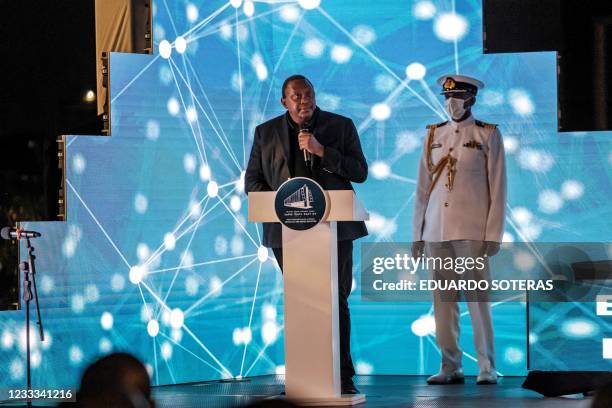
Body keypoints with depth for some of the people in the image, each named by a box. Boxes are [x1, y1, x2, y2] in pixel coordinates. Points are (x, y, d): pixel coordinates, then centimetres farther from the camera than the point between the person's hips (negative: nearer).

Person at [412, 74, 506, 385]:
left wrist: (493, 234, -7)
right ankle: (450, 367, 9)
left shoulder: (488, 135, 2)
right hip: (437, 229, 4)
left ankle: (487, 368, -2)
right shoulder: (434, 135, 12)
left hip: (472, 230, -4)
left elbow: (498, 188, -1)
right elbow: (423, 187, 13)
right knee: (443, 300, 3)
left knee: (477, 298, -6)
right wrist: (417, 233, 9)